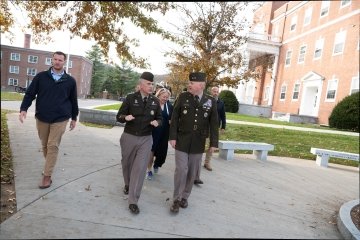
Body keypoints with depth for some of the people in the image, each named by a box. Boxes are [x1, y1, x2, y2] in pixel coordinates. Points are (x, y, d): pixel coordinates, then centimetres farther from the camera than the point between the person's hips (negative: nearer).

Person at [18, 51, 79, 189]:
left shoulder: (70, 81, 0)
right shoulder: (41, 77, 1)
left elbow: (73, 100, 7)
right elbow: (30, 93, 1)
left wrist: (74, 118, 11)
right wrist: (24, 109, -15)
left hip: (60, 119, -2)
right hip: (41, 118, 2)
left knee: (53, 146, -4)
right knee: (45, 145, 14)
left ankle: (47, 176, 3)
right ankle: (49, 166, 36)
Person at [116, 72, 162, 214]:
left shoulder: (155, 101, 1)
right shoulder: (130, 98, -5)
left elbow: (160, 118, 9)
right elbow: (118, 116, -2)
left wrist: (157, 122, -14)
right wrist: (125, 117, -24)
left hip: (146, 139, 0)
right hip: (129, 137, 0)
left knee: (140, 168, -6)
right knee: (127, 164, 17)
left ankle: (133, 201, 3)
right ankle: (127, 184, 48)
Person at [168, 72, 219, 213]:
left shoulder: (211, 101, 0)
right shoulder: (183, 97, -2)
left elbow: (213, 123, 1)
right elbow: (174, 118, -1)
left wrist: (213, 143, -1)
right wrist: (172, 137, -7)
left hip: (198, 143, 2)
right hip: (182, 141, -1)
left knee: (192, 172, 10)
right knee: (181, 170, -4)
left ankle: (184, 197, 28)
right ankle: (176, 199, 13)